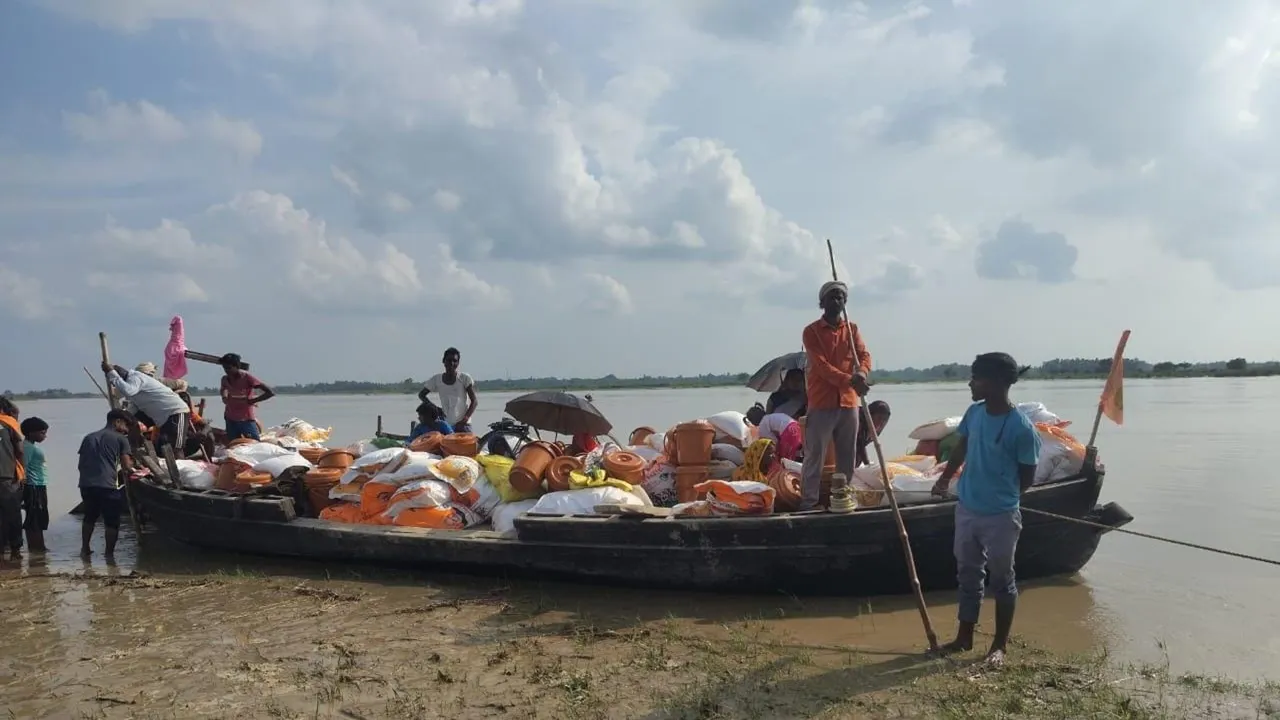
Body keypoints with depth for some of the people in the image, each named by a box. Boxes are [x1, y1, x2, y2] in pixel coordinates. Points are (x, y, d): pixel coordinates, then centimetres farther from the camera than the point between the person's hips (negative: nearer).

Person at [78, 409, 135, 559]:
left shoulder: (89, 438, 19)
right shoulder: (120, 439, 2)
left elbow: (81, 464, 21)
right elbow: (126, 466, -2)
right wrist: (131, 464, 19)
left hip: (86, 484, 6)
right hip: (107, 486, -6)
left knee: (89, 518, 25)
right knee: (112, 522, 5)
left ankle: (84, 549, 29)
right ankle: (109, 553, 6)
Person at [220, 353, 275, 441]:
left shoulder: (247, 378, -13)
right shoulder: (225, 379, 3)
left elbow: (271, 392, -18)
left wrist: (252, 401, -18)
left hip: (247, 420, -5)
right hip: (231, 420, 5)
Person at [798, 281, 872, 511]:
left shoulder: (852, 329, 14)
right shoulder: (812, 331, -2)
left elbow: (864, 355, 2)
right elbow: (821, 365, -13)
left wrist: (861, 374, -22)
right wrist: (849, 380, -26)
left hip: (848, 402, 5)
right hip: (821, 403, -5)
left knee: (848, 456, 10)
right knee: (815, 456, -4)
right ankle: (808, 501, -1)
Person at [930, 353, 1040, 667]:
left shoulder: (1021, 428, -20)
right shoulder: (974, 413, -3)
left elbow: (1027, 477, -8)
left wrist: (1003, 496, 4)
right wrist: (945, 478, 23)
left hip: (1001, 516, -6)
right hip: (967, 509, 6)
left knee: (1002, 580, 10)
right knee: (968, 575, 17)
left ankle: (999, 645, 24)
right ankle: (964, 636, 31)